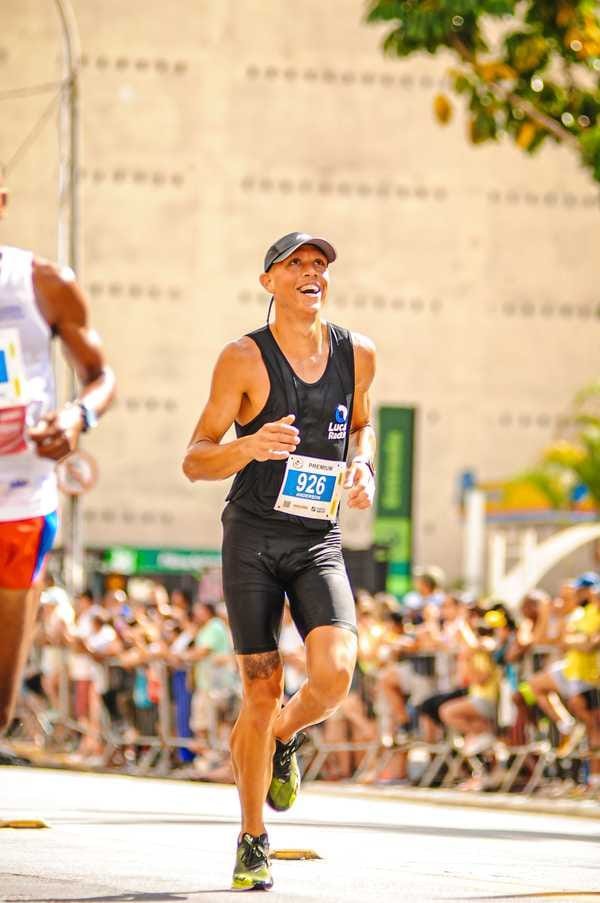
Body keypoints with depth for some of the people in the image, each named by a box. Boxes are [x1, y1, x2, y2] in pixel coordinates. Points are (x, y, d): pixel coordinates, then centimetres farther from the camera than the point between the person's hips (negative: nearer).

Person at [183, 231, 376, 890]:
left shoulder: (357, 354, 5)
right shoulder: (245, 359, -7)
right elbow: (194, 462, -5)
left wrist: (362, 468, 4)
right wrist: (248, 447, -26)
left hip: (320, 542, 2)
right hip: (252, 539, -2)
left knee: (334, 674, -20)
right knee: (261, 692, -3)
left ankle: (284, 739, 16)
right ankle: (253, 842, 15)